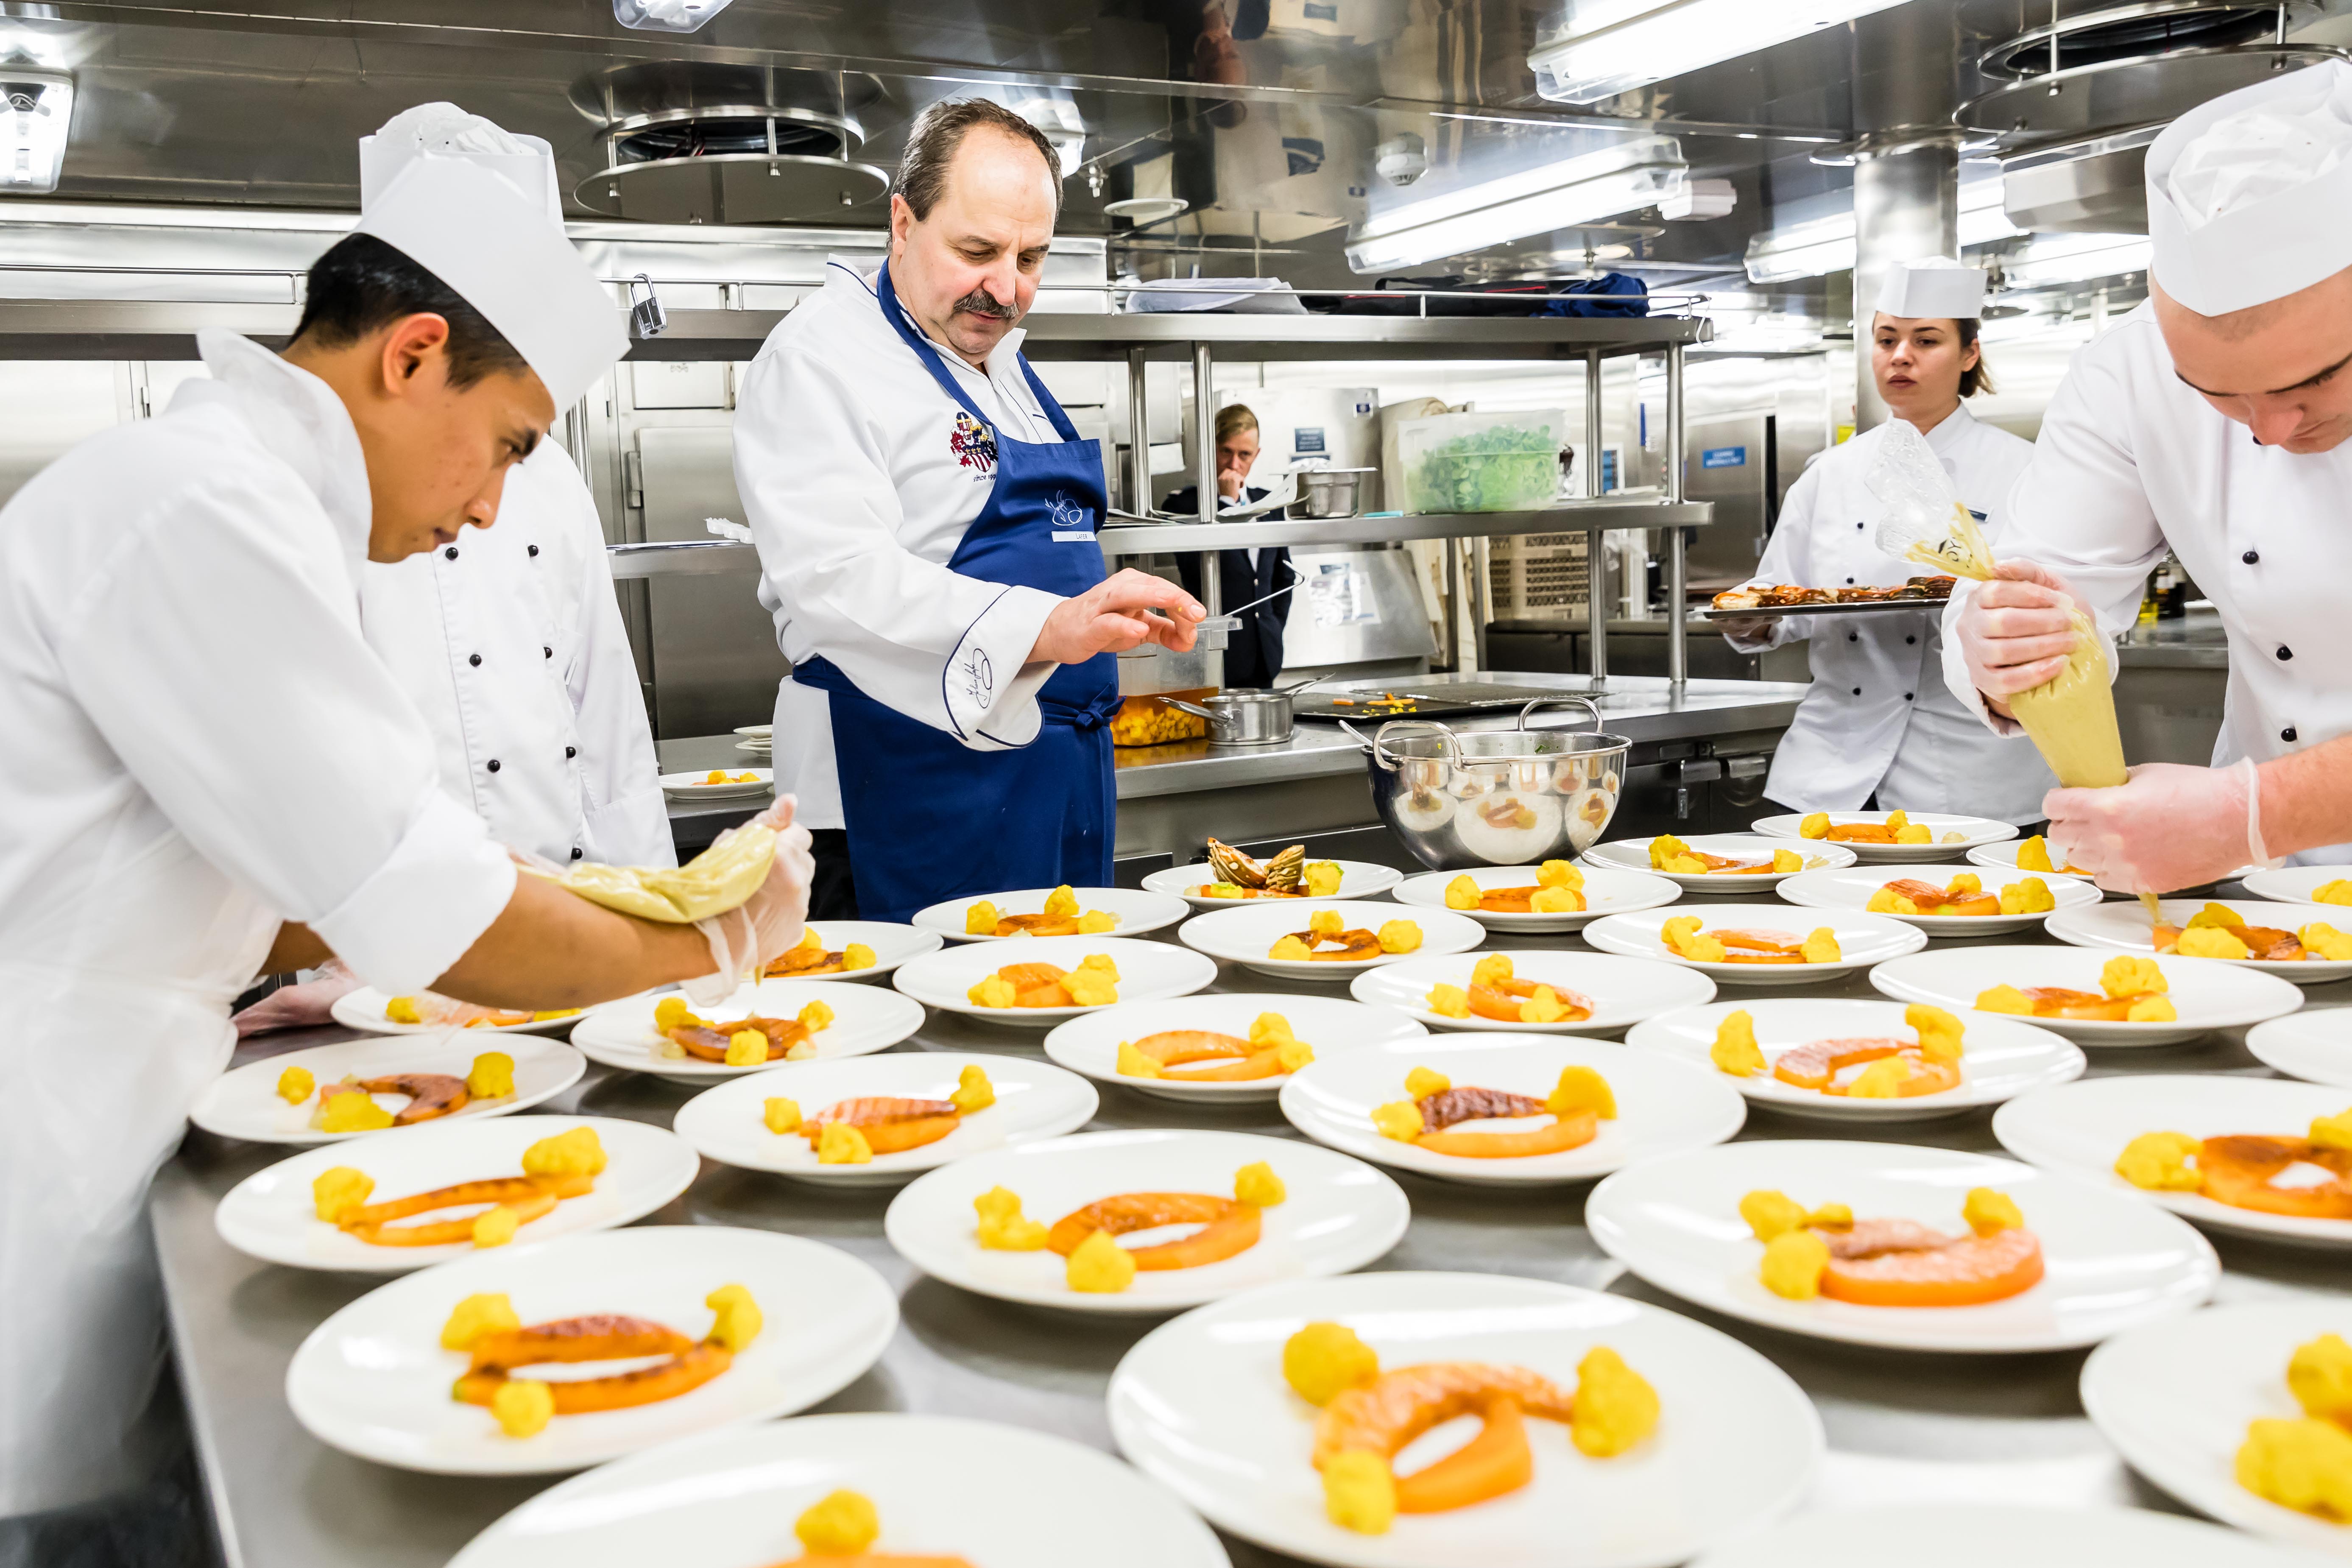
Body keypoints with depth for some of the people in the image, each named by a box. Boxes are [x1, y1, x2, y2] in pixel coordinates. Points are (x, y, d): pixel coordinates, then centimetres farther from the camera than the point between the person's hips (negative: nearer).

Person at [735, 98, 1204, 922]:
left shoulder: (1001, 359, 16)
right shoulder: (819, 356, -11)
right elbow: (840, 578, -26)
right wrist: (1047, 627, -37)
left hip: (1057, 769, 9)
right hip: (914, 785, -8)